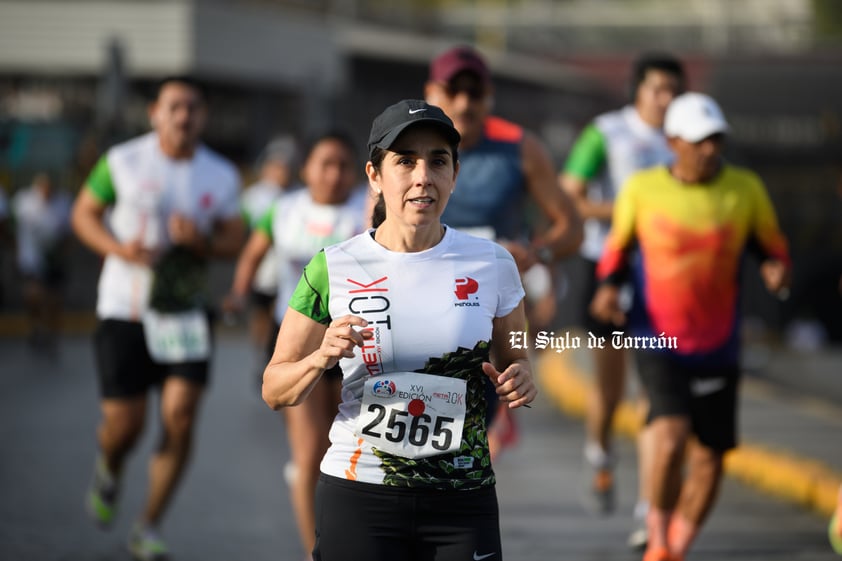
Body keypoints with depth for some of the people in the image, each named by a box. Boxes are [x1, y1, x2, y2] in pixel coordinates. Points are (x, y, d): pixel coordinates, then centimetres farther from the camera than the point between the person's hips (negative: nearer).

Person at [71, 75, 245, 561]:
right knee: (125, 423, -5)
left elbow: (235, 240, 9)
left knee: (181, 416, -11)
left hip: (187, 311, 2)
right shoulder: (124, 162, -4)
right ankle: (109, 469, 35)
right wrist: (117, 248, -15)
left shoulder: (222, 176, 3)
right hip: (126, 309, -2)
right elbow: (85, 214, 5)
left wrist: (203, 241, -14)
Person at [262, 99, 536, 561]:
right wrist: (322, 357, -18)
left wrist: (519, 381, -7)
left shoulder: (491, 264, 1)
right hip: (358, 500, -1)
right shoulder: (332, 270, -3)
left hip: (462, 504, 1)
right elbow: (275, 391, 2)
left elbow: (513, 357, 16)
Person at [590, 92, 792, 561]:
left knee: (711, 456, 7)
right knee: (672, 434, -22)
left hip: (718, 346, 3)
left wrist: (777, 270, -14)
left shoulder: (745, 189, -6)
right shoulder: (642, 189, -8)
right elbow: (618, 244, 9)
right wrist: (609, 285, -8)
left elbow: (772, 244, 8)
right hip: (656, 339, -3)